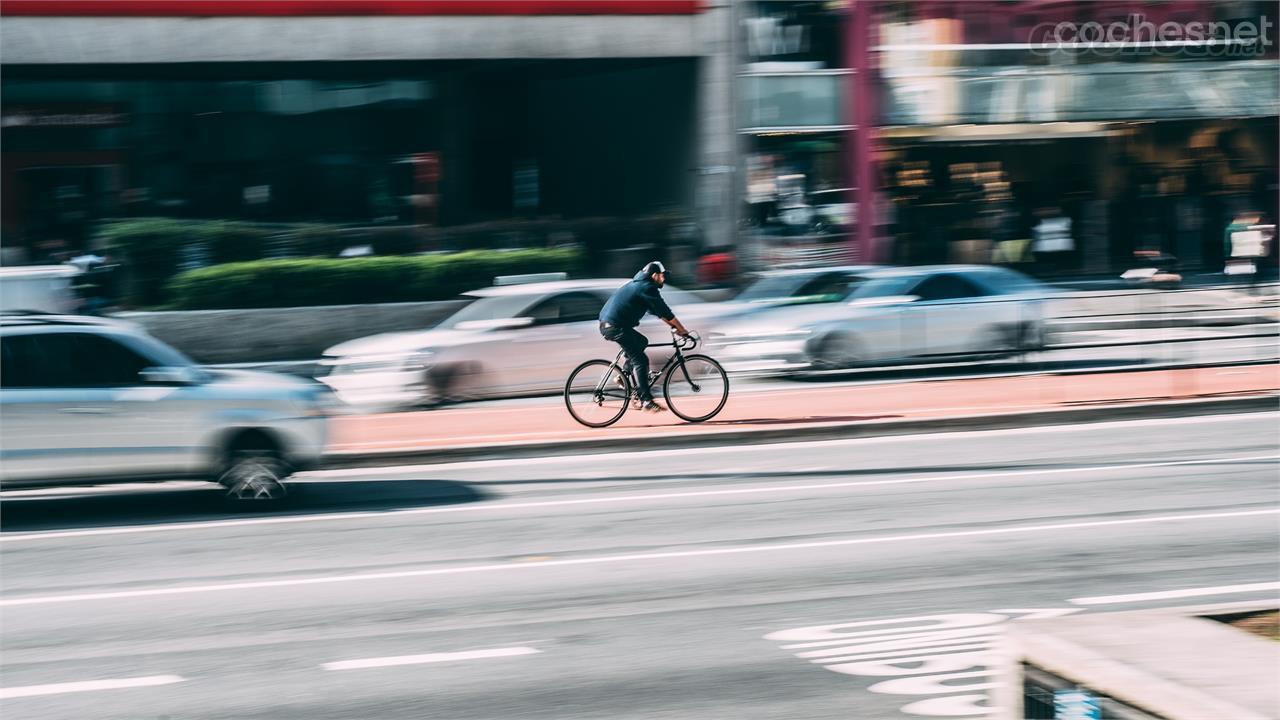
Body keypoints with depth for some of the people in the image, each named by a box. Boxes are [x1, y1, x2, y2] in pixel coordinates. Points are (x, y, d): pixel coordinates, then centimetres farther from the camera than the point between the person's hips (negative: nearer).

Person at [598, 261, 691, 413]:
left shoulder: (639, 284, 24)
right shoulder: (647, 287, -7)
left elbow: (658, 311, 29)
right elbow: (665, 312, -8)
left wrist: (673, 325, 24)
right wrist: (683, 330, -1)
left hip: (607, 325, 10)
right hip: (616, 326, -10)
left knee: (641, 342, 25)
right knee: (640, 361, -8)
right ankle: (646, 401, -11)